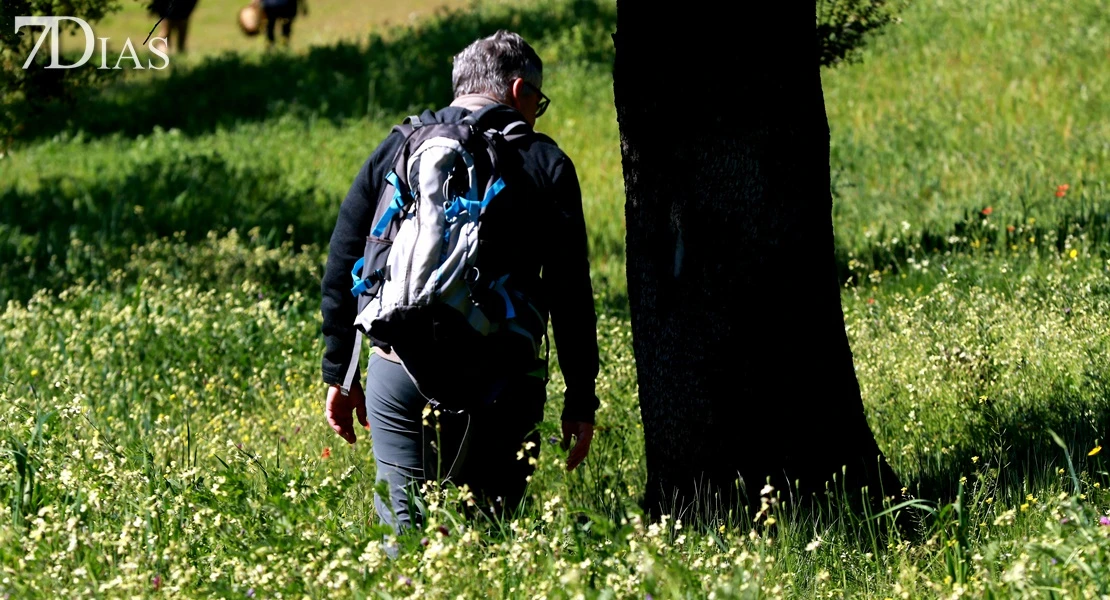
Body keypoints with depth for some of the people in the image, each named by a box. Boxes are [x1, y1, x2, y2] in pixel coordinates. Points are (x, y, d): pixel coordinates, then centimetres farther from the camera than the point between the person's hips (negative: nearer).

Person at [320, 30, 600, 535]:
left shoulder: (395, 149, 11)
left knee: (403, 529, 3)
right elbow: (569, 292, 1)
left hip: (396, 374, 2)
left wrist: (340, 374, 19)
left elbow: (341, 271, 12)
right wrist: (580, 400, 6)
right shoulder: (543, 163, 3)